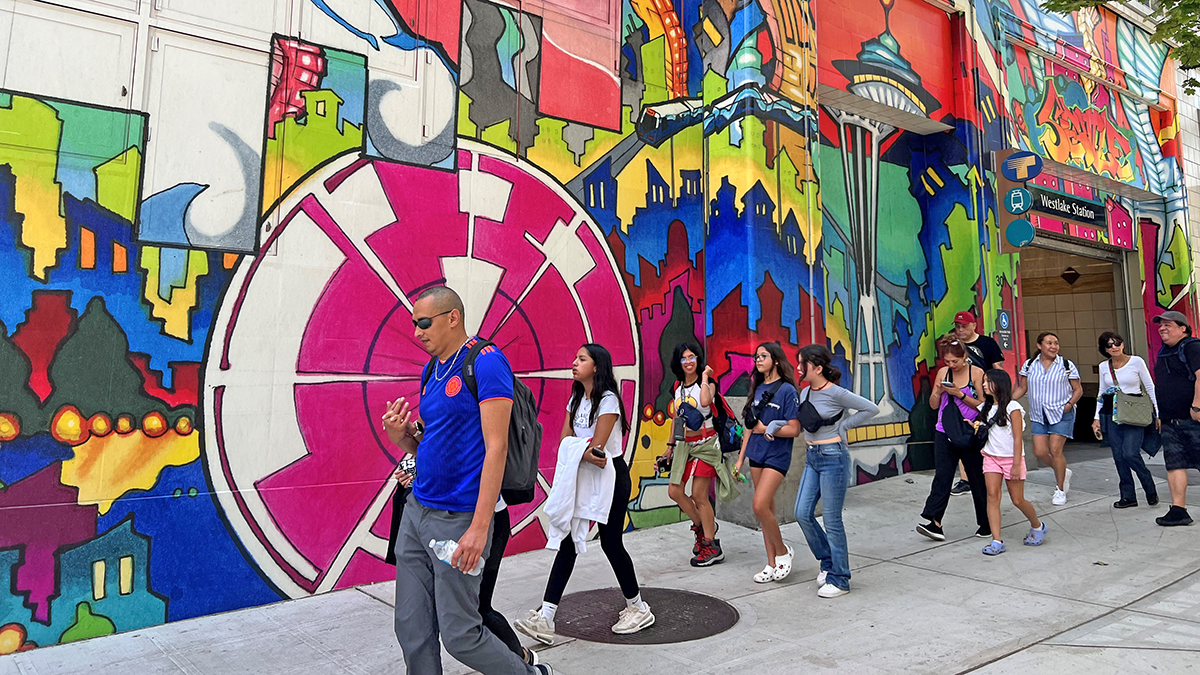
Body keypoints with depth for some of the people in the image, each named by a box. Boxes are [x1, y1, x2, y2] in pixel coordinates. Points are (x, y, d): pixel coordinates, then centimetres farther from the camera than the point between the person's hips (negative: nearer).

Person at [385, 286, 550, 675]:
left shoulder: (486, 362, -13)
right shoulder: (432, 370, 13)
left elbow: (496, 448, -18)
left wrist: (480, 527, -23)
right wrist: (401, 434, -3)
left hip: (457, 519, -8)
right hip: (416, 511, 8)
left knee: (460, 635, 2)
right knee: (412, 630, 10)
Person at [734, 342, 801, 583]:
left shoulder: (786, 390, -10)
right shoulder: (758, 389, 11)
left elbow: (794, 430, -14)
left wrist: (765, 429, -9)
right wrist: (740, 459, 14)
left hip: (777, 456, -7)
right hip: (756, 455, 7)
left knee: (760, 506, -16)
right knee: (766, 509, 10)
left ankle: (783, 552, 7)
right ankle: (772, 564, 18)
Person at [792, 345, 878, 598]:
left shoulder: (835, 393, -15)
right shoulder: (805, 393, 7)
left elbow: (872, 408, -9)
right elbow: (798, 422, 18)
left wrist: (843, 426, -8)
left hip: (833, 457, -8)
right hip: (812, 458, 8)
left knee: (831, 520, 0)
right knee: (803, 514, 6)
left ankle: (839, 579, 13)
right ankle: (829, 561, 27)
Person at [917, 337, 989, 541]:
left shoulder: (976, 373, -5)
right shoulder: (943, 372, 6)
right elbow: (934, 405, 10)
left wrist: (960, 394, -18)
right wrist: (938, 391, -10)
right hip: (944, 432, 3)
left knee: (978, 479, 8)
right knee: (942, 476, -5)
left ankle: (986, 524, 22)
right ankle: (934, 523, -9)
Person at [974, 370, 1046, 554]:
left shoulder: (1012, 407, -8)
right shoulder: (985, 408, 9)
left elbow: (1017, 438, -10)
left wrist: (1016, 465, -14)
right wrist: (975, 426, -3)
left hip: (1011, 458, -5)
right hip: (991, 457, 5)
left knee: (1018, 500, 3)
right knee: (992, 496, -8)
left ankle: (1037, 526, 33)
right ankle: (997, 541, -9)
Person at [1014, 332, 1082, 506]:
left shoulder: (1067, 365, -2)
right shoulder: (1029, 365, 4)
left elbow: (1078, 389, 4)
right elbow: (1022, 388, 9)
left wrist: (1069, 404, -13)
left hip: (1061, 414, -3)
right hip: (1039, 415, 3)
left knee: (1055, 450, -7)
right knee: (1039, 451, -3)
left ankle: (1060, 490, 10)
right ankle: (1062, 472, 28)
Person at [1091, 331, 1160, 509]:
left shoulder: (1136, 361, -2)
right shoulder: (1103, 367, 8)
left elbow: (1150, 388, 2)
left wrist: (1158, 414, -2)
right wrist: (1097, 418, 11)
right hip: (1112, 414, 4)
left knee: (1130, 454, -14)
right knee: (1118, 457, 2)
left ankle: (1150, 489, 10)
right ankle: (1128, 496, 11)